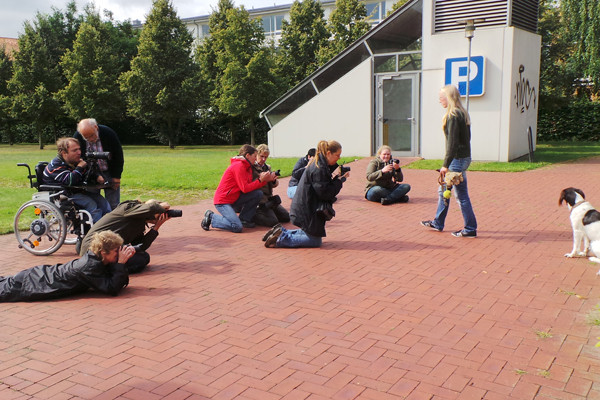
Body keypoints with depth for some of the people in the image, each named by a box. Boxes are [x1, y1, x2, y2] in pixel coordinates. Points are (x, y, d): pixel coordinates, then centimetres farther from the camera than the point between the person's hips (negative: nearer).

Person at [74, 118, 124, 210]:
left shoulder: (108, 133, -17)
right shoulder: (77, 137, -14)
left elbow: (118, 156, -7)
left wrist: (116, 176, -6)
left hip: (109, 173, -1)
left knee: (113, 205, -2)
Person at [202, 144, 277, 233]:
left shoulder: (247, 167, 13)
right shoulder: (239, 166, -17)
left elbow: (251, 186, 5)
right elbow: (245, 188, -20)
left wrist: (267, 180, -2)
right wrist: (260, 180, -14)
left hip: (235, 200, 9)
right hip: (223, 201, -9)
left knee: (258, 193, -7)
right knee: (237, 227, -22)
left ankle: (244, 219, 2)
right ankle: (211, 217, -1)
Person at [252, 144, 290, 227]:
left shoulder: (267, 167, 16)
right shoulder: (252, 168, -6)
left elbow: (274, 185, 14)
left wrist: (274, 180, -8)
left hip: (269, 198, 8)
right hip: (259, 200, -7)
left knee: (286, 217, 2)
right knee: (272, 221, -23)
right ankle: (253, 215, -2)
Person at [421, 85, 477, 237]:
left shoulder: (453, 116, -17)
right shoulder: (462, 113, 12)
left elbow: (452, 142, -21)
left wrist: (446, 164, -18)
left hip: (457, 159, -10)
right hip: (463, 157, 10)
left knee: (461, 195, -2)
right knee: (443, 190, 18)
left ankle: (470, 229, 6)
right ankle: (437, 223, 28)